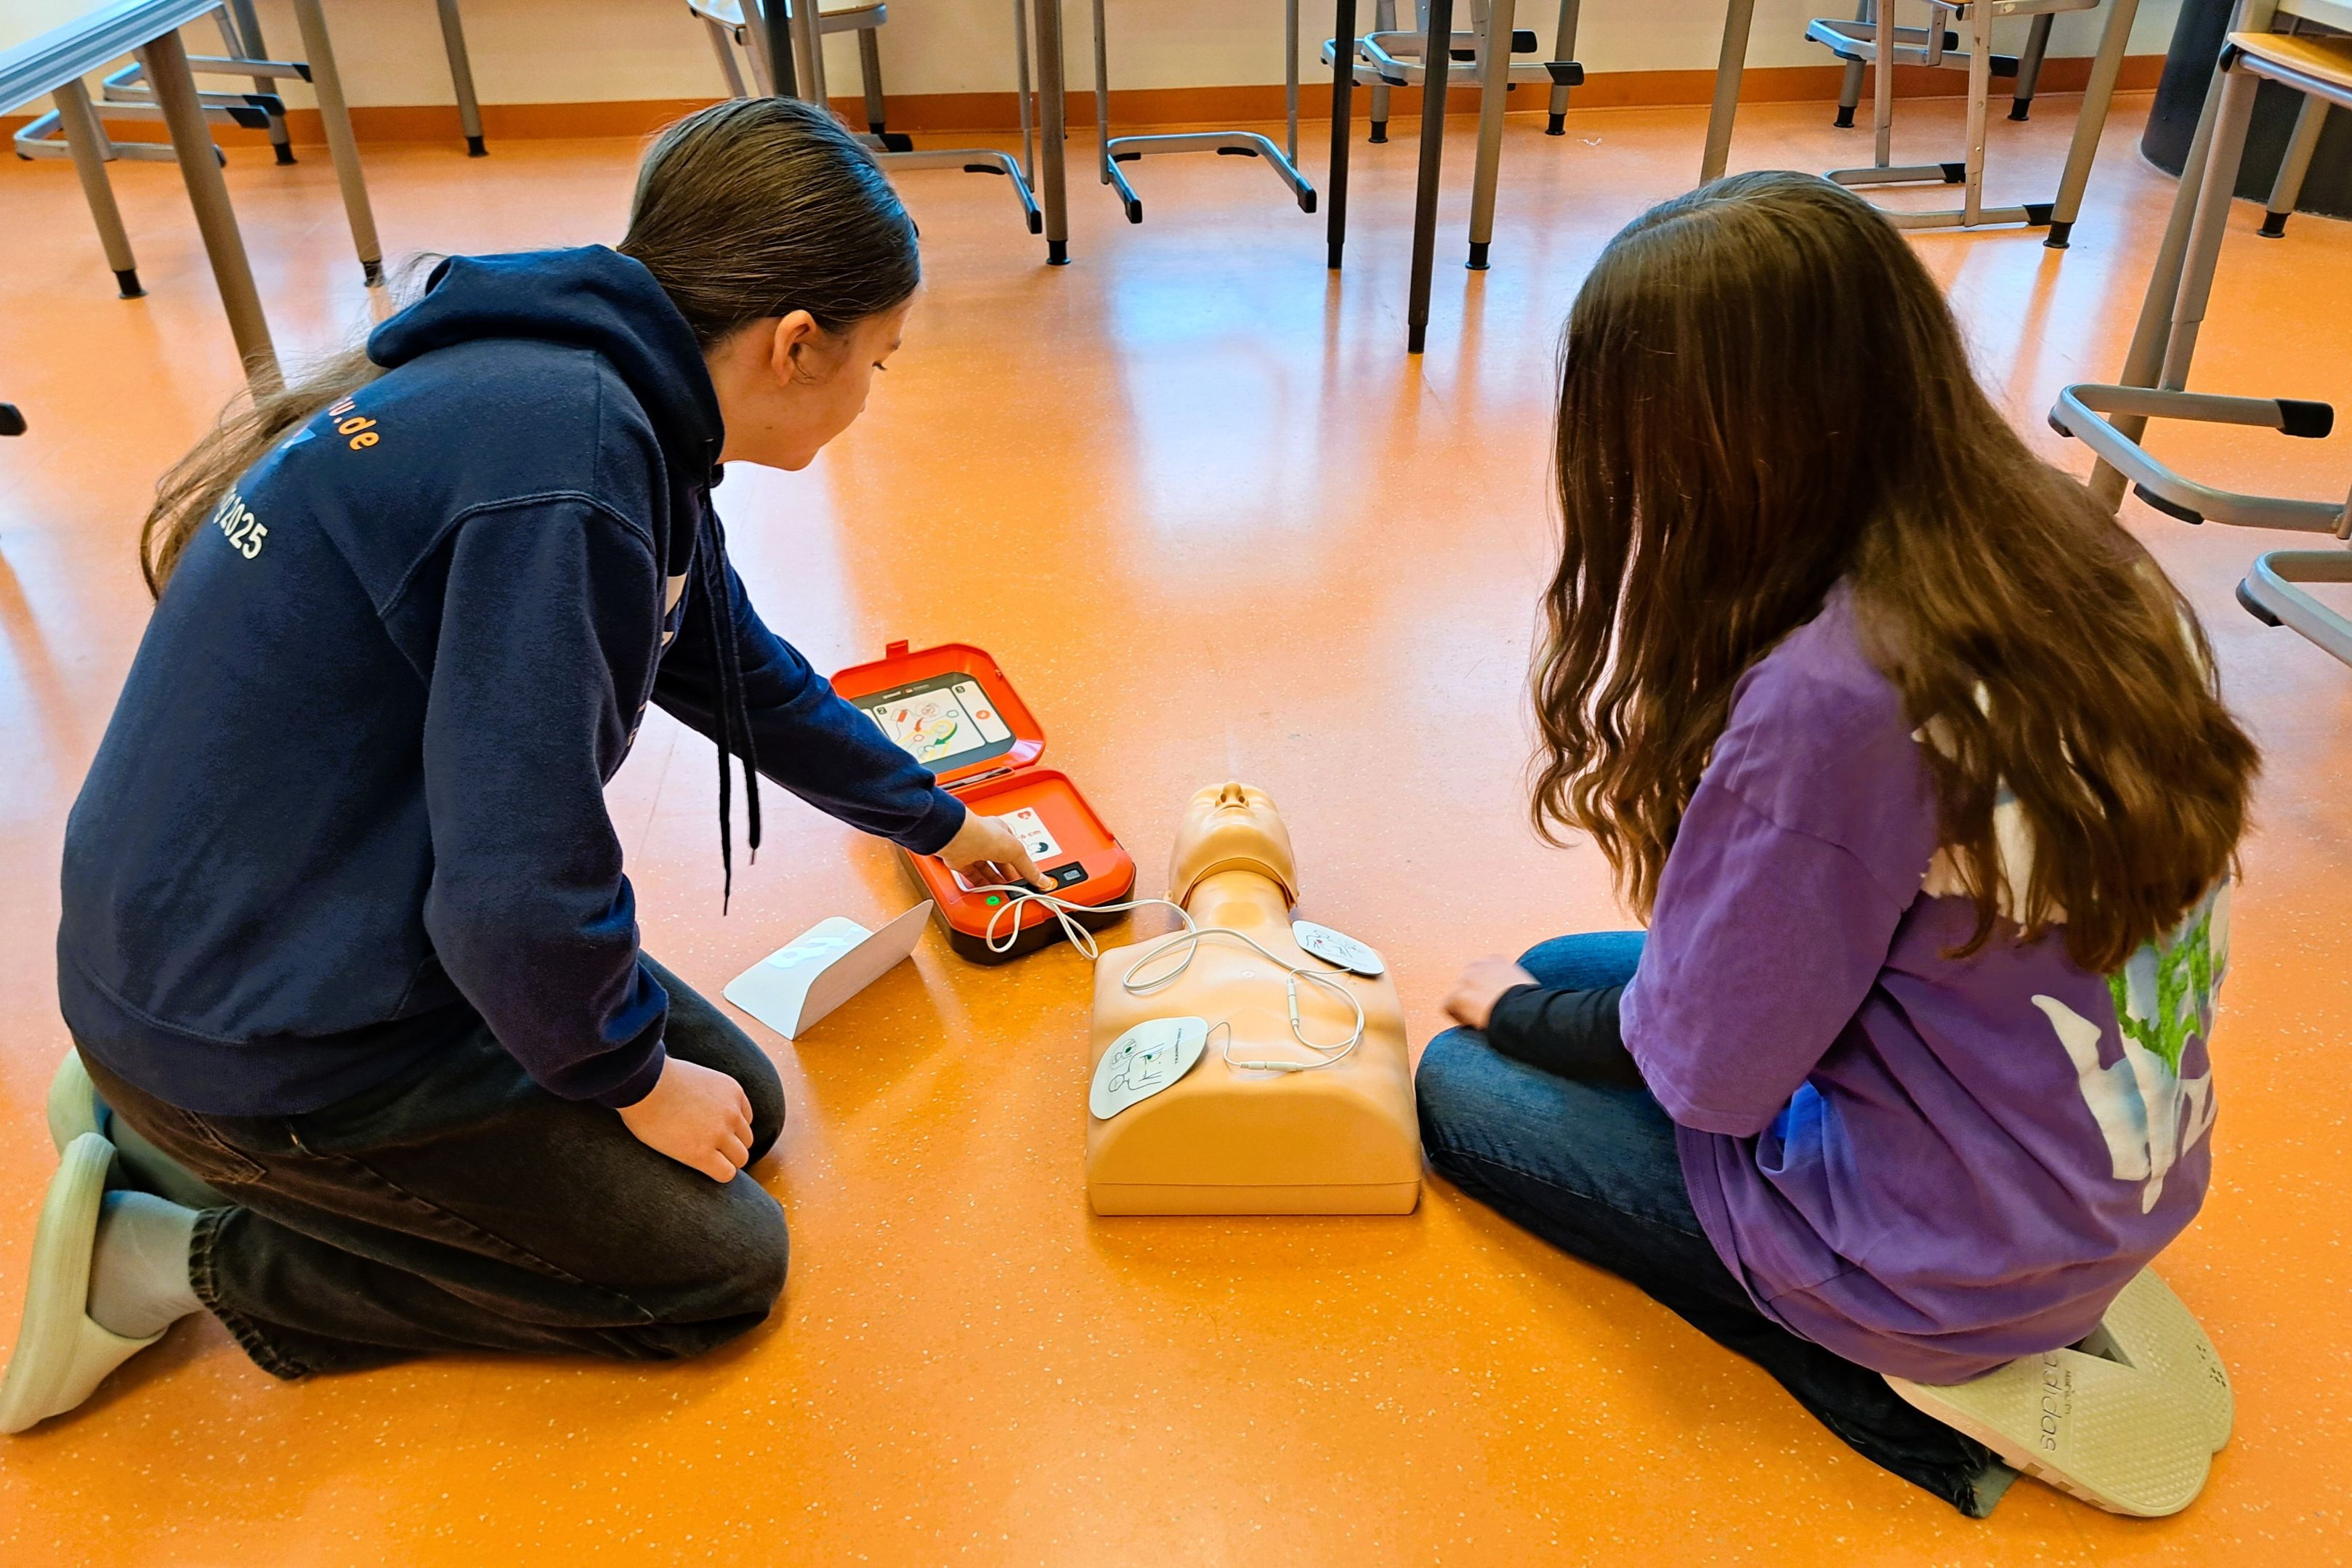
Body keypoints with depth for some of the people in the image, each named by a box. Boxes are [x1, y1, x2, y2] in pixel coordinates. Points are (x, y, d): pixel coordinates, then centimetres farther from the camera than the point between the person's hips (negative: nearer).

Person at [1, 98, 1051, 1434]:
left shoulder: (615, 408, 2)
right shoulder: (565, 448, -29)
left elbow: (752, 679, 18)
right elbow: (521, 886, -28)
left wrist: (939, 822, 30)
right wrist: (632, 1079, -8)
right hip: (260, 1020, -9)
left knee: (743, 1107, 14)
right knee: (719, 1269, 0)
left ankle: (173, 1125, 17)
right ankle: (181, 1264, 5)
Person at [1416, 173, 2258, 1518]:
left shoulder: (1831, 703, -34)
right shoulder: (2072, 550, -8)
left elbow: (1703, 1073, -20)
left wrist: (1523, 1014, 1)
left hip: (1948, 1248, -7)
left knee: (1465, 1085, 10)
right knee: (1567, 974, 21)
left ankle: (1921, 1391, 3)